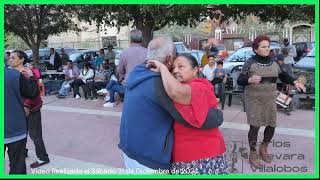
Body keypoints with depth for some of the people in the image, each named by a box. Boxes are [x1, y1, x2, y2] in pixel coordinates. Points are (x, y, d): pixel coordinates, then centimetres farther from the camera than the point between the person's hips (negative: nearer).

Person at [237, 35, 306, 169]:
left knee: (272, 125, 9)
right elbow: (239, 81, -10)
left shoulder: (273, 62, 6)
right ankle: (253, 154, 16)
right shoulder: (250, 62, -8)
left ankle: (264, 148, 35)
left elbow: (283, 75, 17)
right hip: (254, 99, -5)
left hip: (270, 99, 5)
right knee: (255, 126, -3)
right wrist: (250, 80, -29)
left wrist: (294, 82, 1)